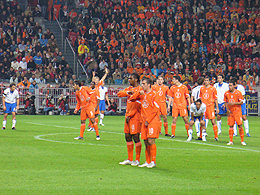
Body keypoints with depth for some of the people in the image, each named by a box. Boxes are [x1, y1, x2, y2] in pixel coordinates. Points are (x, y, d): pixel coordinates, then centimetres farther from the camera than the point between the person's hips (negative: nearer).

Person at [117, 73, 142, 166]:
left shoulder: (140, 89, -9)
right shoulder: (130, 89, 17)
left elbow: (136, 105, -14)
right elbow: (119, 94, 7)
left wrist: (129, 115, -14)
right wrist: (128, 92, -10)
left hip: (135, 116, -8)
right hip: (128, 116, 8)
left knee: (135, 137, -7)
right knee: (127, 137, 9)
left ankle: (137, 160, -1)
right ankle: (130, 159, 15)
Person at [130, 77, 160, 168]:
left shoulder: (154, 94, -6)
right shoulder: (142, 94, 14)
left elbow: (156, 109, -10)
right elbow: (131, 98, 16)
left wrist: (148, 120, -11)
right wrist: (139, 93, -1)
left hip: (153, 121, -7)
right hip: (145, 121, 7)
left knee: (151, 141, -13)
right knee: (146, 142, 6)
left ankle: (153, 162, -6)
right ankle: (147, 162, 12)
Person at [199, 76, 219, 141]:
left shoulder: (213, 89, 0)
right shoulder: (201, 88, 11)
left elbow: (216, 99, 1)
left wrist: (217, 108, -2)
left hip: (210, 106, -4)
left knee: (213, 121, -9)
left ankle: (216, 136, -5)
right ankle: (201, 136, 15)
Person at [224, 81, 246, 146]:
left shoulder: (238, 93, -7)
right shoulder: (226, 93, 2)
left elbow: (241, 102, -7)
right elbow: (225, 102, 10)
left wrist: (234, 103, -21)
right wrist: (227, 109, -5)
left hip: (237, 111, -3)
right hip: (230, 112, 3)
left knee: (240, 125, -6)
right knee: (231, 126, 1)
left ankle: (242, 141, 1)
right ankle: (231, 141, 8)